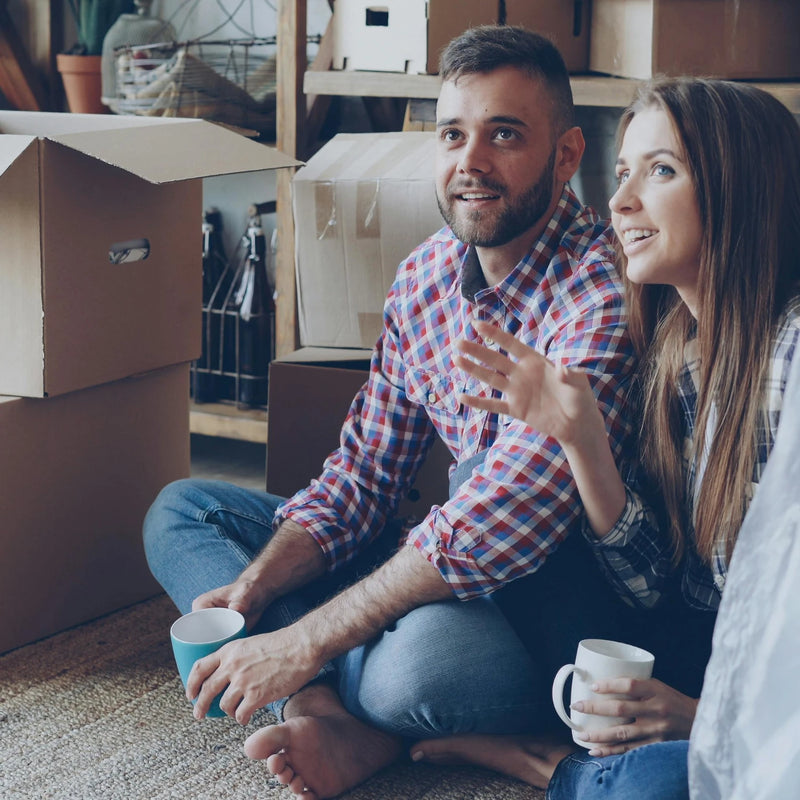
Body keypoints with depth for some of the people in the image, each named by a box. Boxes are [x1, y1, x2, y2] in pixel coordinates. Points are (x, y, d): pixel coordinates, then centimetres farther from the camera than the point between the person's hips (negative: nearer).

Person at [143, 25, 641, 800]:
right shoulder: (424, 276, 4)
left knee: (418, 662, -43)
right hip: (449, 561, 9)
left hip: (580, 594, -8)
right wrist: (253, 587, -9)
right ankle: (330, 711, -18)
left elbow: (498, 521, -29)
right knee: (180, 511, 6)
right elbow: (360, 476, 8)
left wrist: (303, 643, -28)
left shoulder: (601, 293, -22)